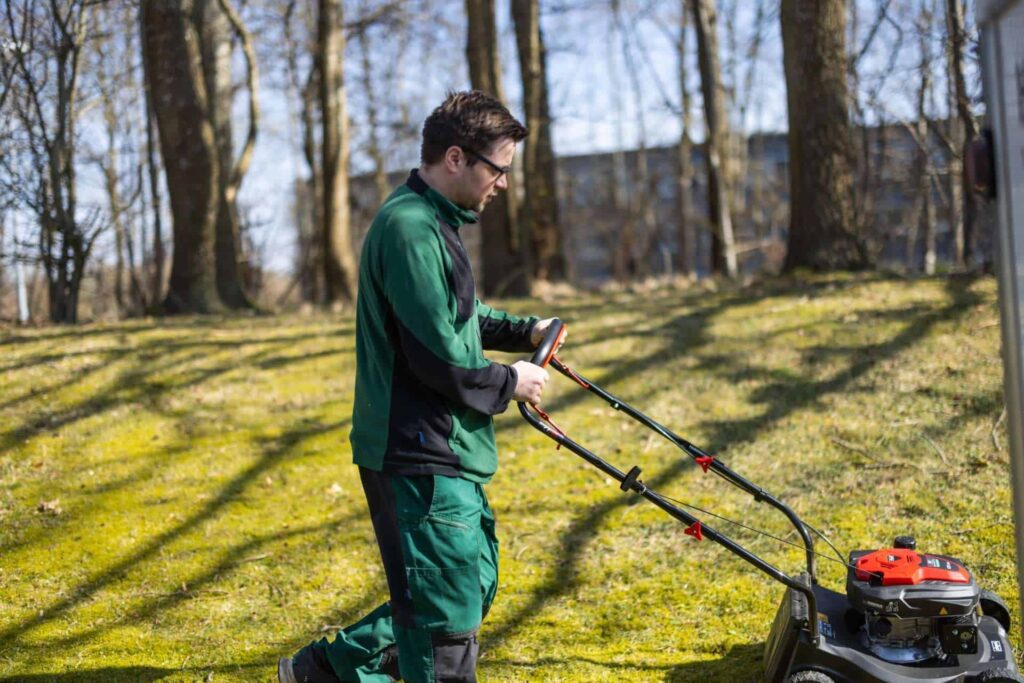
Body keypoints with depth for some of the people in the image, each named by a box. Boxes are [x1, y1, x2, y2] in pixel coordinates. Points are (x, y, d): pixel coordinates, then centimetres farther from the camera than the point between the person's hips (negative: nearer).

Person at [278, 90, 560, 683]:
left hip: (447, 455, 11)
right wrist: (509, 383, -7)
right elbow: (438, 358, -22)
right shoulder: (411, 229, -19)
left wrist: (524, 331, 17)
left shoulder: (433, 223, 15)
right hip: (419, 459, -11)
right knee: (448, 618, -5)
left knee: (473, 589, 19)